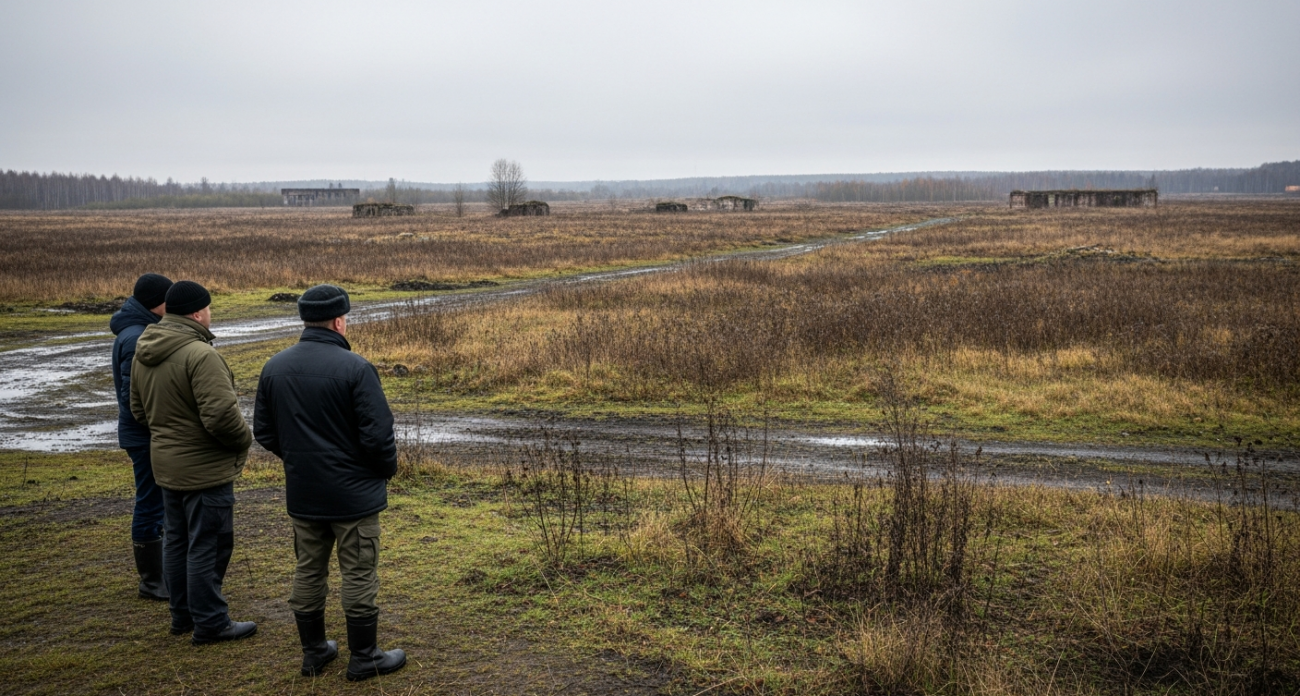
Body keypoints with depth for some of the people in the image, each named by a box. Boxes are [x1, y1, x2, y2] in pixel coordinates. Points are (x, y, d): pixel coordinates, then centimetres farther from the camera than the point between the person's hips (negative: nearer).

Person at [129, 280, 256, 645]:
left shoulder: (144, 354, 5)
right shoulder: (200, 354, -24)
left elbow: (139, 408, 14)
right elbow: (222, 416, -28)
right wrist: (244, 440, -10)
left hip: (167, 464, 9)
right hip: (205, 468, -9)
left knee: (177, 541, 18)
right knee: (208, 546, 1)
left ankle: (183, 614, 29)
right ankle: (210, 624, 10)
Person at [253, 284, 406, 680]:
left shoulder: (275, 367, 1)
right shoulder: (354, 368, -18)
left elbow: (264, 431, 8)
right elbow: (378, 434, -18)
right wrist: (388, 469, 0)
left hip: (302, 494, 6)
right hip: (354, 494, -6)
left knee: (309, 572, 17)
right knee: (359, 575, 6)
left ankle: (313, 652, 28)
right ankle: (364, 658, 16)